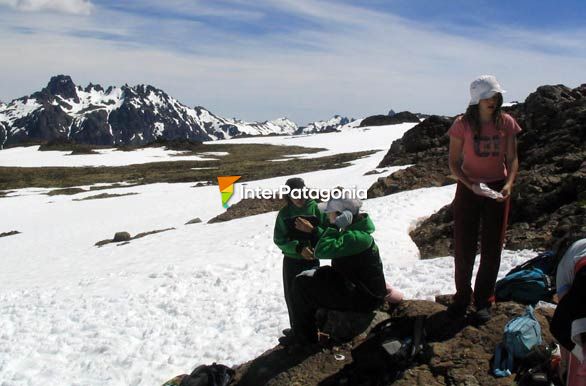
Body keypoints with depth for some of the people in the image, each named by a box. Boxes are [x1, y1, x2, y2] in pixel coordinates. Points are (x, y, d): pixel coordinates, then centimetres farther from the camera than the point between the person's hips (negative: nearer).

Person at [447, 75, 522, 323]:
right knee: (464, 247, 4)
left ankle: (484, 300, 24)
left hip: (497, 191, 2)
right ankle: (462, 296, 24)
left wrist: (509, 184, -15)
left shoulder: (506, 123, -3)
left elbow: (512, 159, 2)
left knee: (492, 247, 8)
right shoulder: (462, 124, -9)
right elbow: (453, 163, -7)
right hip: (468, 189, -1)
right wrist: (471, 184, -21)